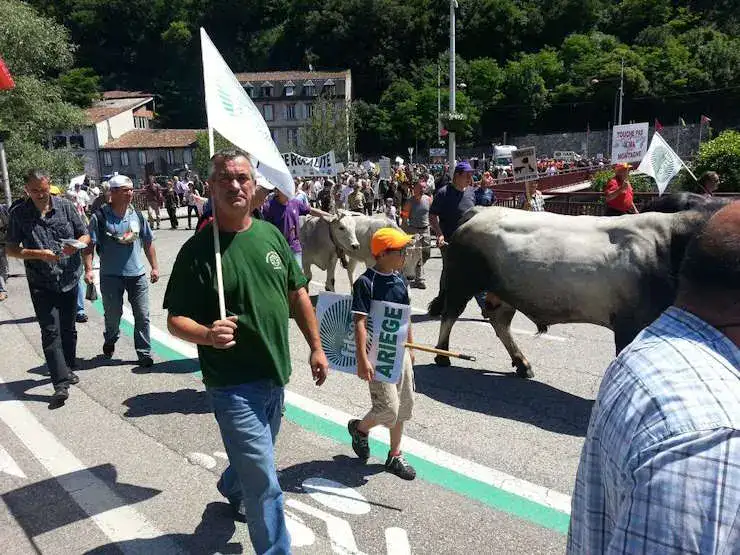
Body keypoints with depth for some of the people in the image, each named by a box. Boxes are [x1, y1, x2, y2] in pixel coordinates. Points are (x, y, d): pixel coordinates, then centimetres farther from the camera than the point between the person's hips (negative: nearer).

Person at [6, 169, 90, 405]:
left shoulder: (65, 206, 0)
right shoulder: (19, 213, -3)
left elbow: (85, 235, 7)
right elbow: (11, 249, -1)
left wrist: (76, 244, -16)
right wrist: (38, 254, -18)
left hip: (69, 279, 2)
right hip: (41, 284, -2)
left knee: (68, 329, 15)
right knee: (50, 332, -8)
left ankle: (68, 368, 34)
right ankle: (61, 384, -8)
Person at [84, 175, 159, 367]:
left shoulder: (137, 215, 4)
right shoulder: (100, 217, -8)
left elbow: (148, 242, 12)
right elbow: (89, 245, -7)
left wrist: (154, 266, 11)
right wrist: (88, 269, -16)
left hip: (137, 274, 3)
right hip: (111, 275, -2)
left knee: (142, 316, 2)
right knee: (113, 315, 11)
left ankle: (144, 353, 13)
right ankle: (110, 341, 41)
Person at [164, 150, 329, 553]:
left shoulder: (271, 235, 1)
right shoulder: (197, 250, -15)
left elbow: (297, 294, 9)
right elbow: (175, 320, -13)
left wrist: (315, 347, 8)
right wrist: (208, 335, -33)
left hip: (276, 374, 7)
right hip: (233, 384, -6)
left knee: (254, 458, 29)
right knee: (264, 484, -2)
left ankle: (231, 489, 60)